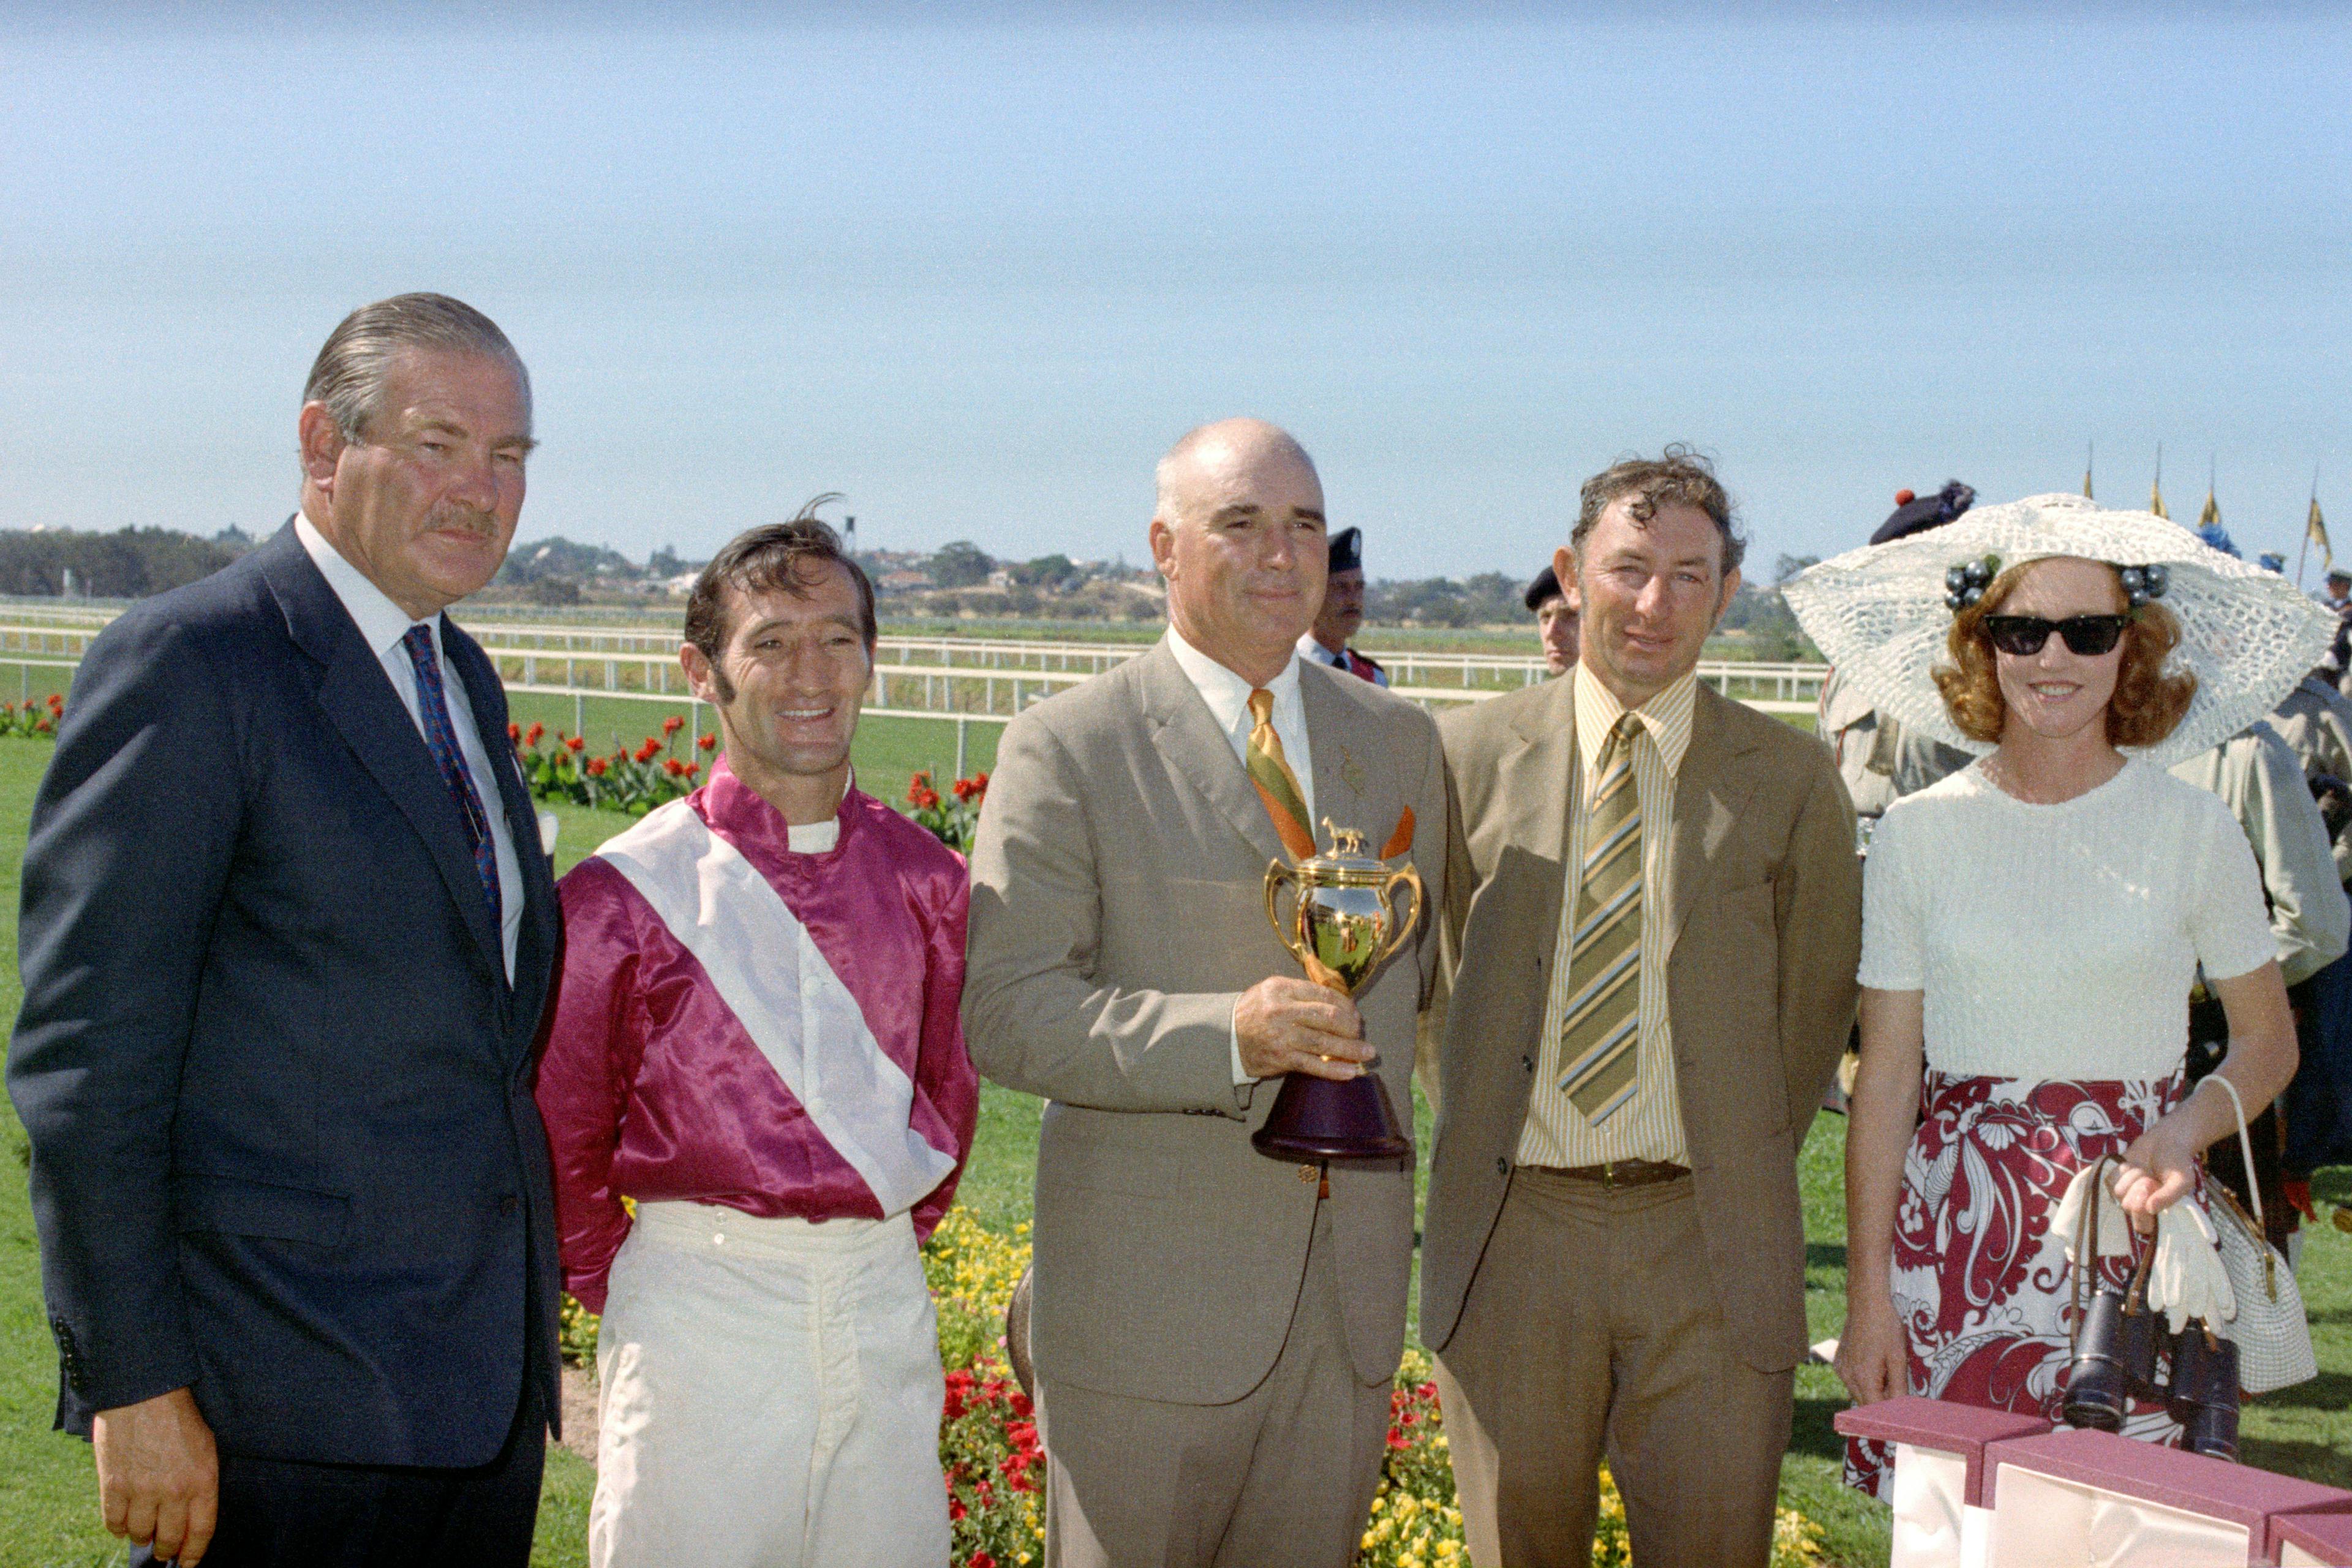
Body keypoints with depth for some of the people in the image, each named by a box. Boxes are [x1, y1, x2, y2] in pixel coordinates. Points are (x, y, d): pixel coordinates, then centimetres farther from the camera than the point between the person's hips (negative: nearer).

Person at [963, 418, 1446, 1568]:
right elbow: (1004, 1015, -14)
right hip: (1146, 1303, -4)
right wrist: (1225, 1036, -25)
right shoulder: (1067, 748, -6)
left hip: (1352, 1300, 5)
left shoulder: (1399, 741, 11)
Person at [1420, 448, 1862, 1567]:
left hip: (1712, 1244, -1)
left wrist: (1737, 1177, 7)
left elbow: (1813, 1011, 10)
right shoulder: (1467, 756, 4)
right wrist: (1483, 1161, 9)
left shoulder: (1791, 781, 3)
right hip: (1511, 1233, 1)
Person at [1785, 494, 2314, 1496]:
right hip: (1948, 1228, 1)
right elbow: (1884, 1079, 4)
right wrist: (1867, 1296, 0)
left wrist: (2188, 1130, -10)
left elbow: (2268, 1043, 11)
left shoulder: (2193, 831, 1)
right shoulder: (1918, 833, 2)